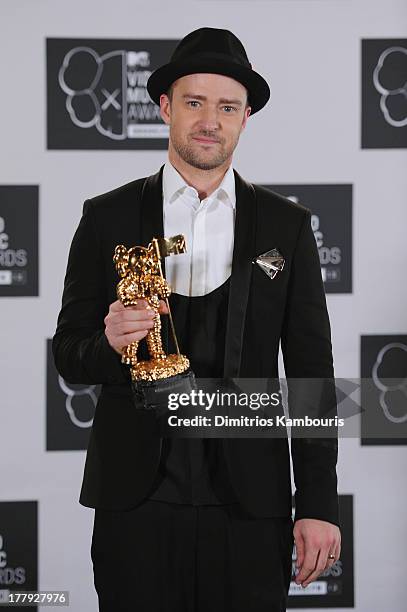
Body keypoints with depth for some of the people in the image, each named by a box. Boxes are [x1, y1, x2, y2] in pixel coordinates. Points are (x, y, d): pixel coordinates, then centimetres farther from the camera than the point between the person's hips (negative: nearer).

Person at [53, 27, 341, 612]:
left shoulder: (286, 225, 6)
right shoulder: (107, 218, 5)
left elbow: (311, 370, 5)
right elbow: (68, 355, 7)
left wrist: (319, 504, -2)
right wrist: (109, 344, -17)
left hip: (249, 500, 0)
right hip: (136, 495, 0)